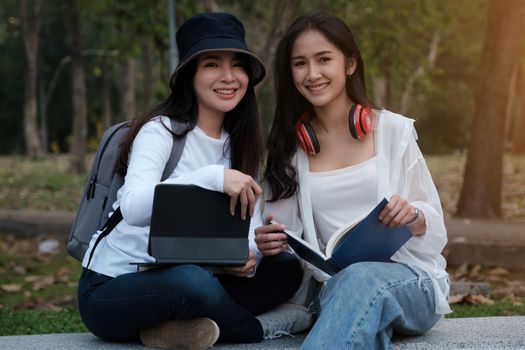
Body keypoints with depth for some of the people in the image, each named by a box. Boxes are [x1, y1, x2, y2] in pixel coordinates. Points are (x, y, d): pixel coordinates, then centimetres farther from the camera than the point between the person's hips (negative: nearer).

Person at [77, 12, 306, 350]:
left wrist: (249, 255, -23)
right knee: (194, 280, -37)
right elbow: (133, 207, -32)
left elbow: (251, 221, 0)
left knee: (286, 268, -9)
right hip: (110, 289, -7)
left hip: (178, 283, 7)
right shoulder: (161, 131, -13)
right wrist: (212, 177, -43)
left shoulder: (239, 144, 9)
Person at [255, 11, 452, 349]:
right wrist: (273, 244, -14)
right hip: (331, 286, 1)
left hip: (410, 280, -1)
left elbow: (433, 224, 8)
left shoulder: (394, 130, 5)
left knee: (361, 279, -38)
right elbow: (284, 240, 10)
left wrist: (413, 216, -16)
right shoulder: (289, 146, 11)